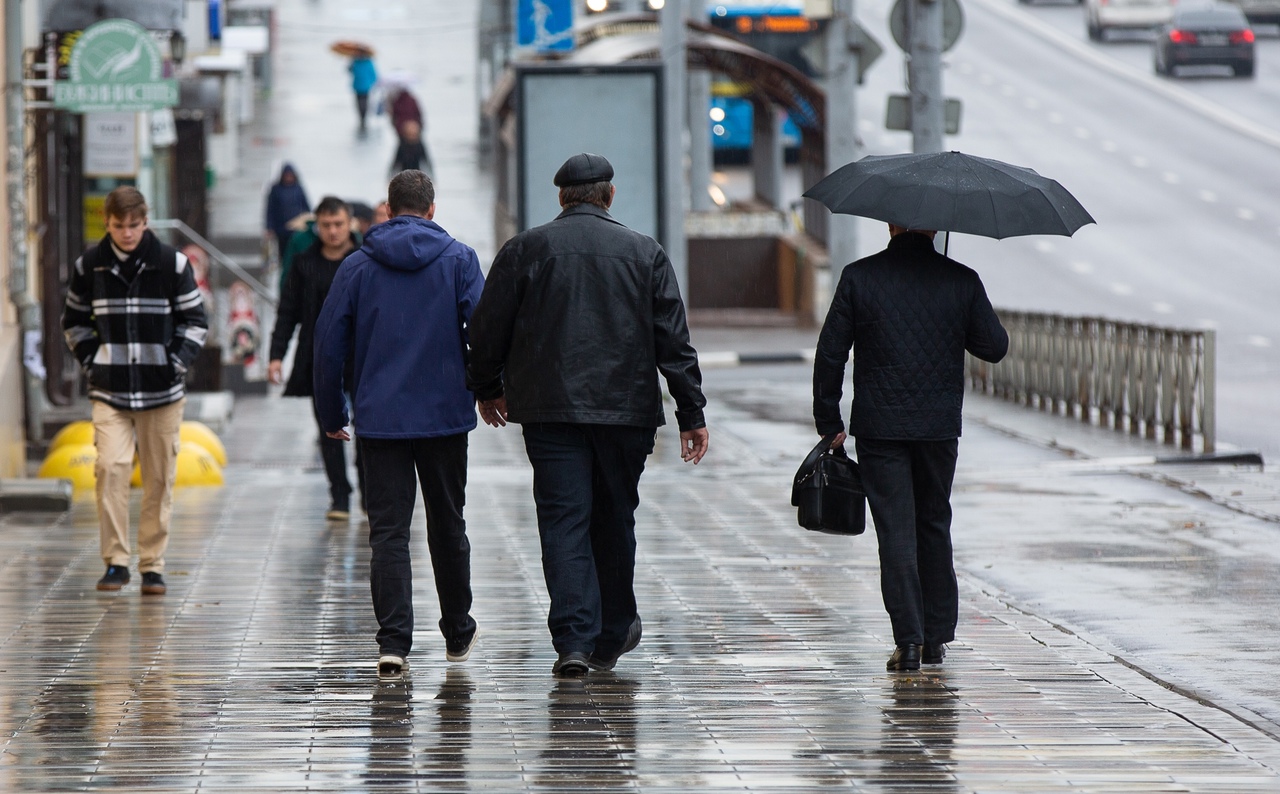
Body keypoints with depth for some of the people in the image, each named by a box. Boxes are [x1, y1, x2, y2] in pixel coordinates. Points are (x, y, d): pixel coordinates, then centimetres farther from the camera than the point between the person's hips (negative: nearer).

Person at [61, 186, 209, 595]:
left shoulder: (172, 263, -2)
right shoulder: (88, 266, 3)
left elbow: (195, 321, 7)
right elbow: (74, 321, 16)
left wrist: (176, 362, -4)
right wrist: (91, 361, 4)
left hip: (162, 391, 0)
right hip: (109, 392, 0)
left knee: (159, 478, 4)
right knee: (110, 467, -15)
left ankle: (153, 565, 14)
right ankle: (115, 561, -7)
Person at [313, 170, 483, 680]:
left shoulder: (357, 266, 3)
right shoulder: (458, 260, 0)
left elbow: (329, 343, 3)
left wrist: (331, 413, 12)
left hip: (380, 420, 0)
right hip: (446, 414, 0)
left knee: (388, 531, -1)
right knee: (447, 526, 14)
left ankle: (393, 642, -14)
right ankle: (457, 634, 27)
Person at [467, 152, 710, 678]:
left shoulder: (525, 249, 2)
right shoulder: (645, 253, 3)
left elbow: (488, 329, 5)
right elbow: (673, 340, 2)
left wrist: (487, 388, 22)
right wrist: (691, 413, 5)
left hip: (549, 410, -1)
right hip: (627, 410, 1)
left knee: (563, 521, -1)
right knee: (615, 520, 14)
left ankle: (573, 639, -13)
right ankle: (611, 638, 26)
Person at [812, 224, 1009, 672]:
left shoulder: (859, 278, -4)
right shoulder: (962, 281, -2)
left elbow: (830, 354, -3)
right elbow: (995, 347, 5)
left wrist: (829, 423, 5)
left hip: (879, 427, -2)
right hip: (940, 426, 2)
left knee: (896, 530, 0)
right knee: (934, 526, 16)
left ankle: (908, 639, -6)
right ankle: (936, 638, 20)